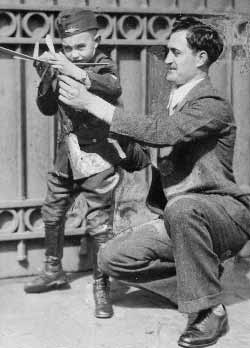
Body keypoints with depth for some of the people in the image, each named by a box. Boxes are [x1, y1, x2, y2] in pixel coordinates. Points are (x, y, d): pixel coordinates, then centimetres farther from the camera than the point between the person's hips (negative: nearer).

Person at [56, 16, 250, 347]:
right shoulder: (176, 102, 12)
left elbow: (161, 132, -31)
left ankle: (211, 312, -23)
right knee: (112, 258, -6)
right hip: (182, 220, 8)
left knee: (181, 207, -41)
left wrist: (91, 102, -27)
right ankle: (202, 267, 9)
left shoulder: (213, 105, -16)